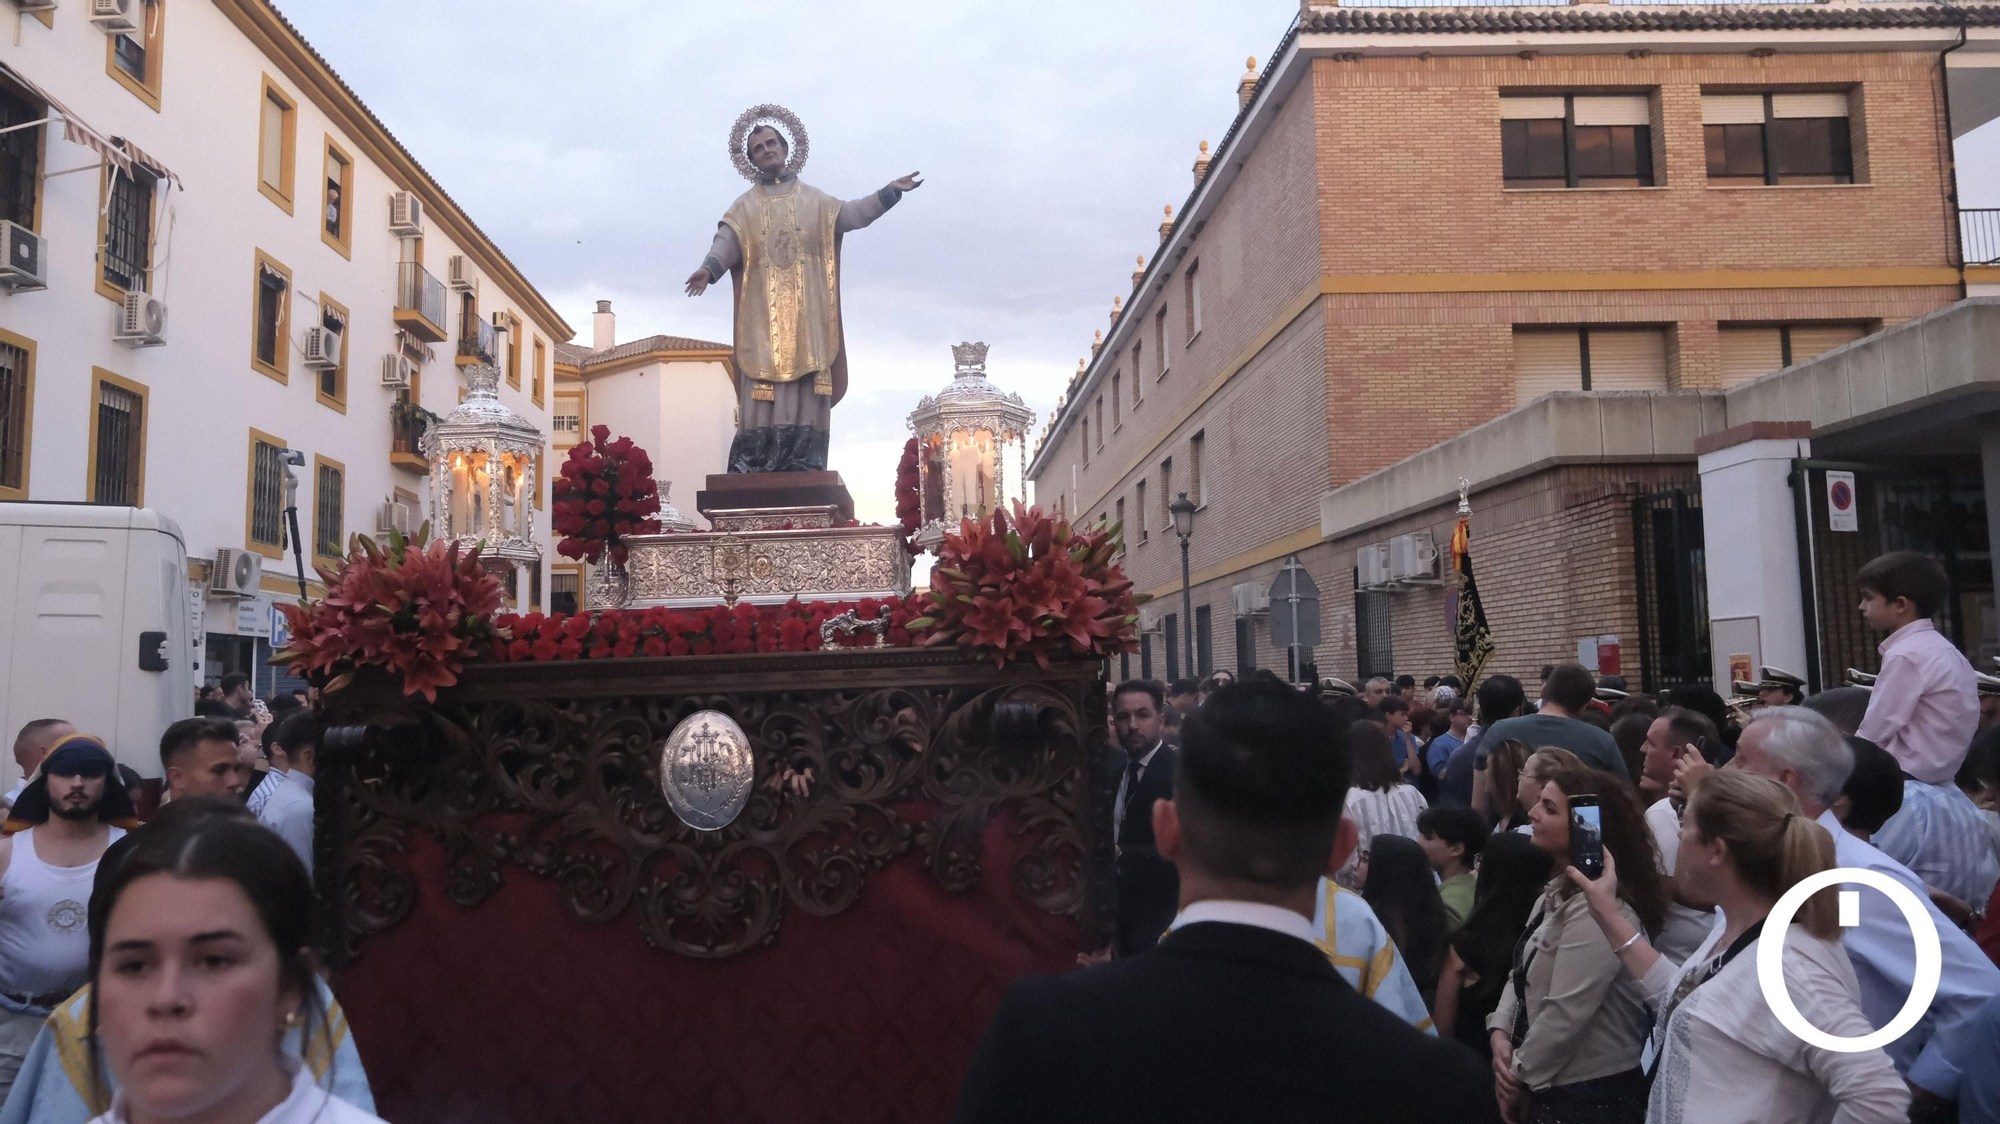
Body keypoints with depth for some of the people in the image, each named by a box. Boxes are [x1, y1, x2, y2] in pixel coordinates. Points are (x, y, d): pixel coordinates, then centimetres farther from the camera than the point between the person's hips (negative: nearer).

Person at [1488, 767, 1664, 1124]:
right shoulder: (1558, 892, 9)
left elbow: (1564, 1015, -25)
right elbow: (1522, 973, 10)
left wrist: (1519, 1076, -12)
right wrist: (1501, 1034, -6)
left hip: (1591, 1095, -9)